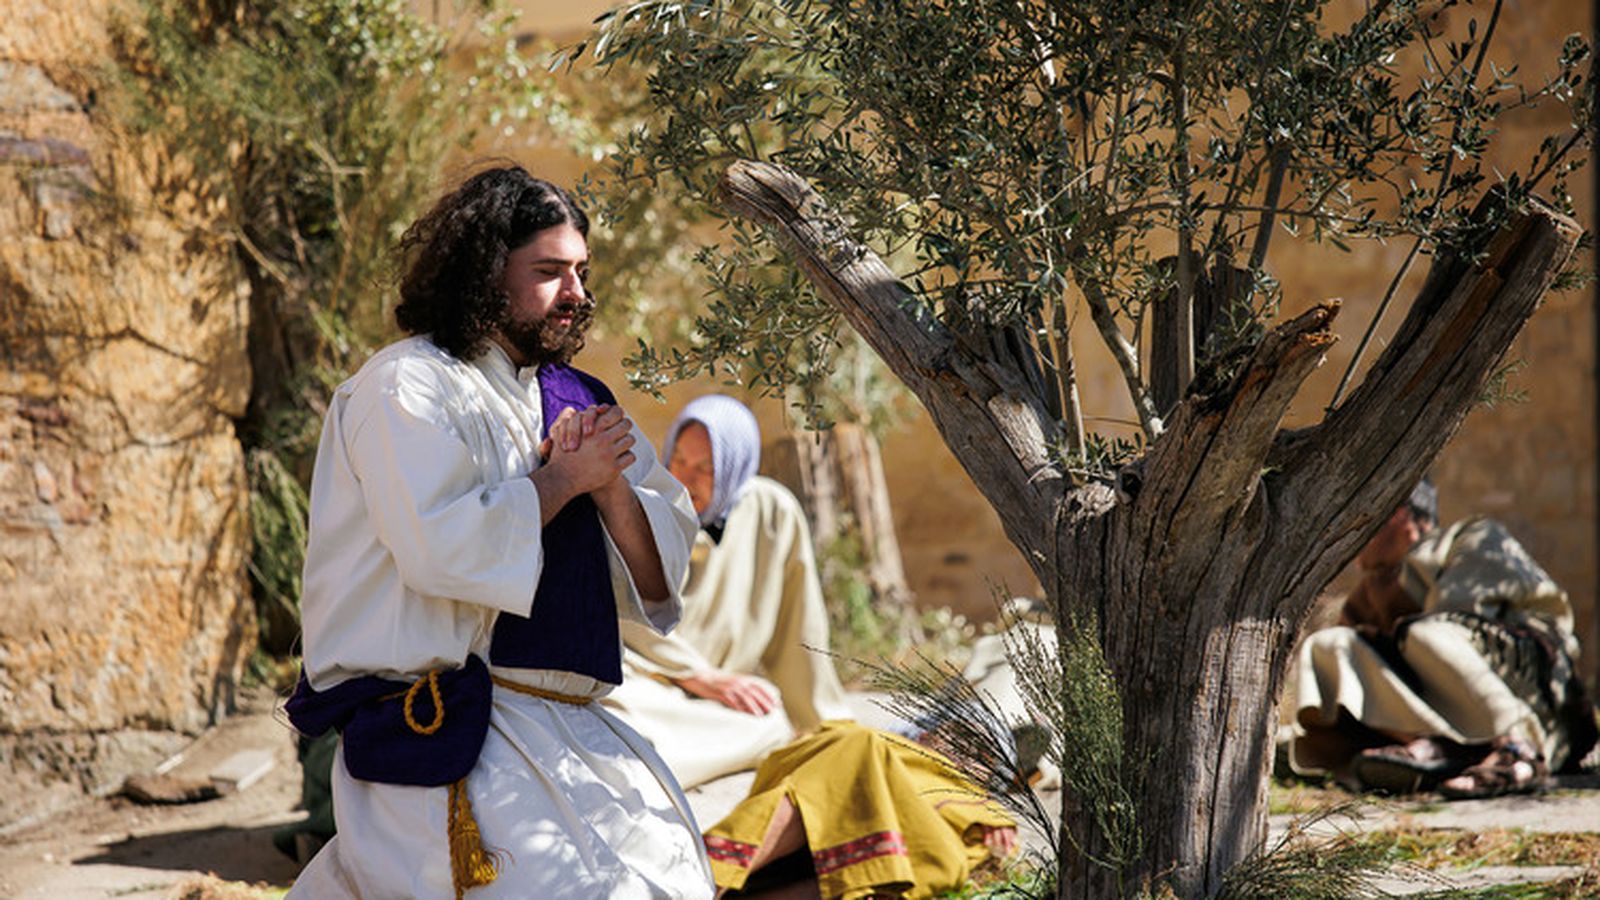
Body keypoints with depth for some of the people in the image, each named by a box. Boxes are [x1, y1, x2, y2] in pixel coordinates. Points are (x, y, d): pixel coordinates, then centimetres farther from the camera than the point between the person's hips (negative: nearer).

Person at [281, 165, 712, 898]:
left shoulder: (574, 399, 16)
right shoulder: (407, 386, -4)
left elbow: (658, 581, 14)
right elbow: (439, 547, -20)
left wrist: (613, 487, -4)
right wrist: (562, 479, -9)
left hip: (565, 728, 8)